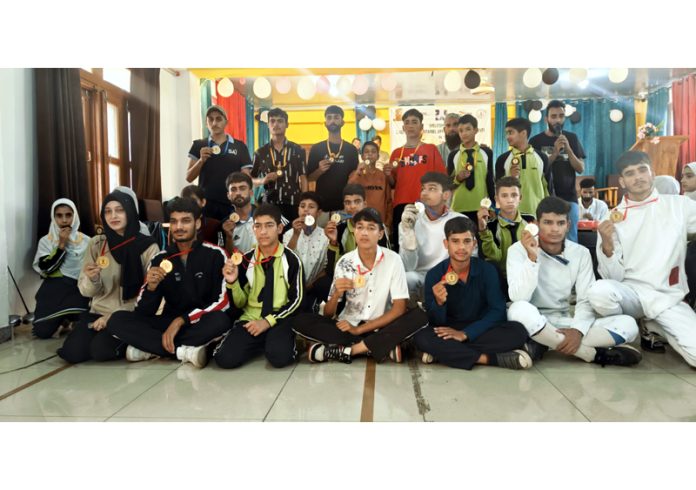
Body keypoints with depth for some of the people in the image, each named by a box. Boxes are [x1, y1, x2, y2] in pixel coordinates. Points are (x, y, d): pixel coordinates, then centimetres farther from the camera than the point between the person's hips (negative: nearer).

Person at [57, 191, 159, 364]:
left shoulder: (148, 246, -8)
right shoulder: (96, 244, 3)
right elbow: (86, 291, 5)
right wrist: (91, 279, -19)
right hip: (98, 312, 4)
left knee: (101, 350, -26)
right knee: (72, 352, -16)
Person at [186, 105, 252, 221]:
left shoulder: (239, 146, 8)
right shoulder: (198, 145, 10)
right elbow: (189, 178, 6)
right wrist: (202, 160, -11)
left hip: (231, 204, 0)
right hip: (205, 204, 1)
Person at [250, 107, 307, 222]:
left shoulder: (298, 150, 5)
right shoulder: (260, 152, 7)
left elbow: (303, 178, 4)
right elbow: (251, 179, 12)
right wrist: (263, 180, -10)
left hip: (294, 204, 0)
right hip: (269, 204, 1)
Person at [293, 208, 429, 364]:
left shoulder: (393, 260, -8)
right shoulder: (344, 262, -5)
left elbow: (399, 308, -11)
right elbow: (328, 315, -2)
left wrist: (360, 329, -15)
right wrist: (337, 294, -24)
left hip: (381, 328, -1)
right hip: (348, 326, 2)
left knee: (419, 316, -27)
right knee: (301, 321, -21)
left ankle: (346, 351, -26)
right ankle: (385, 347, -23)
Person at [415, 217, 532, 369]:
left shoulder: (487, 270, -6)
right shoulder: (434, 275, -9)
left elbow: (498, 311, -11)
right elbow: (436, 324, -9)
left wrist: (465, 334, -21)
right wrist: (439, 303, -32)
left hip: (481, 331, 1)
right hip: (449, 333, -1)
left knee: (518, 331, -26)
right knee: (422, 338, -31)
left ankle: (444, 353, -25)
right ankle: (493, 359, -27)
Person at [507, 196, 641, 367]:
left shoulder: (580, 253, 1)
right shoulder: (518, 250, -10)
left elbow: (587, 300, -3)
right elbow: (519, 298, -22)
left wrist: (578, 330, -22)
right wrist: (532, 258, -31)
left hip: (564, 322, 4)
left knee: (627, 324, -14)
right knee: (521, 310, -39)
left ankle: (539, 347, -23)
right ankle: (595, 353, -22)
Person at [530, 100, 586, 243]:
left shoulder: (572, 138, 8)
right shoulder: (536, 141, 2)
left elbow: (581, 169, 4)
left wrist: (568, 149, -11)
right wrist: (555, 153, -15)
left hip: (569, 198, 1)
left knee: (571, 240, -1)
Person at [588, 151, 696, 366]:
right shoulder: (613, 218, 1)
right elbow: (614, 276, -4)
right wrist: (607, 246, -21)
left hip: (670, 297, 1)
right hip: (631, 291, -1)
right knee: (599, 292, -35)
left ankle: (653, 328, 12)